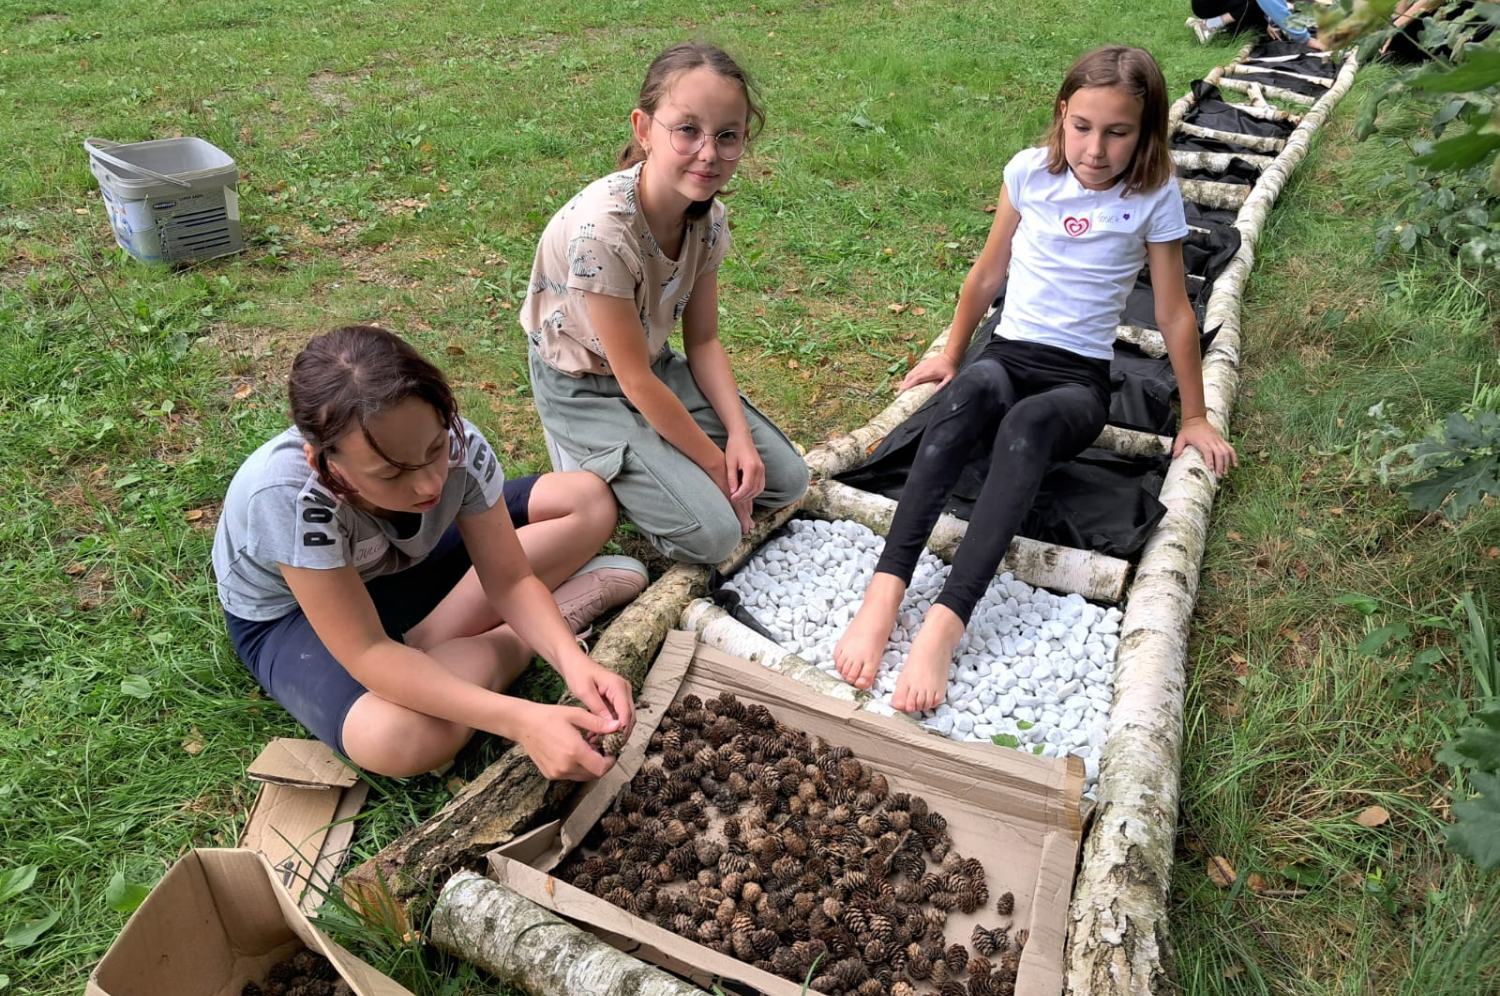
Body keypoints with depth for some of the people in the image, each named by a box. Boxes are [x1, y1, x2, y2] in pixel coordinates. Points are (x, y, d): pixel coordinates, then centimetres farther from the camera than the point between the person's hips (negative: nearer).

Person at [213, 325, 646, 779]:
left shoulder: (459, 445, -30)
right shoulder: (287, 495, -41)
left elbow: (510, 580, -19)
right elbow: (367, 653, -38)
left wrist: (572, 659, -38)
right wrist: (520, 720, -48)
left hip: (404, 557, 4)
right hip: (286, 611, -4)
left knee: (589, 500, -6)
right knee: (399, 740, -35)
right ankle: (518, 638, -8)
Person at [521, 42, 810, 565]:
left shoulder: (708, 214, -12)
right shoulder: (602, 229, -34)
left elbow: (703, 342, -3)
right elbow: (635, 380, -26)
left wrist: (739, 435, -16)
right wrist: (715, 463, -19)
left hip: (658, 365, 7)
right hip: (584, 389, -6)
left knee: (786, 479, 0)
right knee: (712, 532, -18)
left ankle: (639, 461, 13)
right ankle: (598, 467, 5)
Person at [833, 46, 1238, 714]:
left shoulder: (1154, 197, -3)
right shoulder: (1030, 171, 1)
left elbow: (1174, 315, 3)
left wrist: (1194, 417, 8)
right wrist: (950, 354, 19)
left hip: (1081, 380, -1)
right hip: (1008, 353, 2)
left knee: (1027, 426, -40)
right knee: (970, 393, -38)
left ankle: (943, 625, -51)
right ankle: (884, 591, -49)